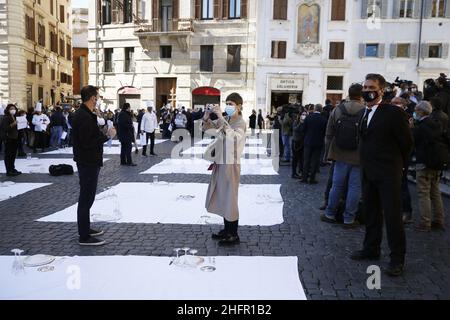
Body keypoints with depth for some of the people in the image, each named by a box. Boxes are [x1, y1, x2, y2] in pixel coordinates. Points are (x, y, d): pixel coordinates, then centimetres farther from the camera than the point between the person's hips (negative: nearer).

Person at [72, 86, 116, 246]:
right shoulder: (85, 117, -21)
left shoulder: (80, 114, 12)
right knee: (86, 198, -4)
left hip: (87, 162, 11)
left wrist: (103, 134, 9)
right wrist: (107, 136, -20)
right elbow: (87, 143, -26)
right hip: (88, 162, -11)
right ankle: (84, 237, 4)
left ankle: (85, 228, 32)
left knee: (86, 197, 19)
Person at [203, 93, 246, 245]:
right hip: (220, 163, 7)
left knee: (230, 198, 1)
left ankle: (233, 235, 14)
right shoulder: (224, 120, 6)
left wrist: (220, 117, -34)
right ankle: (227, 230, 31)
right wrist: (206, 118, -7)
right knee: (222, 198, 16)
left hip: (231, 164, -7)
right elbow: (205, 128, 13)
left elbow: (233, 136, -34)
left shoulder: (240, 123, -13)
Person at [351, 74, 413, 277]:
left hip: (388, 174, -7)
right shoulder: (364, 112, 10)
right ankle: (371, 249, 29)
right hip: (368, 172, 8)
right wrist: (366, 164, 13)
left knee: (392, 215, -2)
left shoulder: (393, 113, -13)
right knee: (370, 213, 16)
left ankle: (397, 258, 8)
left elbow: (407, 142, -7)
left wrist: (400, 165, 3)